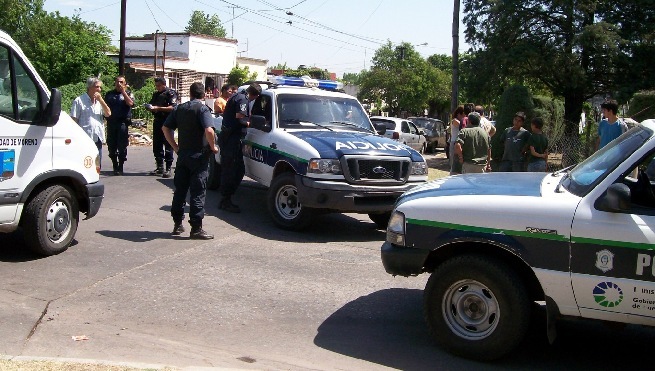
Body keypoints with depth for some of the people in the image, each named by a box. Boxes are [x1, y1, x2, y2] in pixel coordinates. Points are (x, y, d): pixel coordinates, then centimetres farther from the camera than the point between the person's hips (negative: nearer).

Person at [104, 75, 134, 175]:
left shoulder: (128, 93, 8)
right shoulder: (109, 94, 16)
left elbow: (130, 103, -12)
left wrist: (123, 91, -9)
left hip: (122, 123, -3)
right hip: (111, 122, 3)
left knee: (122, 146, -4)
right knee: (111, 146, 5)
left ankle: (120, 167, 4)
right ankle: (115, 166, 15)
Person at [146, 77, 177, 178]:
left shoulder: (171, 93, -5)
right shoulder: (156, 94, 19)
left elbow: (172, 107, -15)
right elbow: (151, 104, 27)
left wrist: (158, 108, -19)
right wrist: (149, 107, 4)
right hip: (157, 121, 8)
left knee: (168, 145, -5)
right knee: (157, 145, 10)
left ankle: (168, 168, -3)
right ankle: (160, 167, 18)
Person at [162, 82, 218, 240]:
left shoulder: (179, 109, 9)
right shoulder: (202, 109, -11)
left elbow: (165, 128, 10)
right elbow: (209, 130, -25)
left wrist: (175, 147, 13)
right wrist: (213, 147, -10)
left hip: (182, 155, 6)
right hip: (199, 156, -6)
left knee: (180, 190, 14)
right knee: (198, 192, -3)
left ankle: (177, 224, 21)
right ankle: (196, 228, -4)